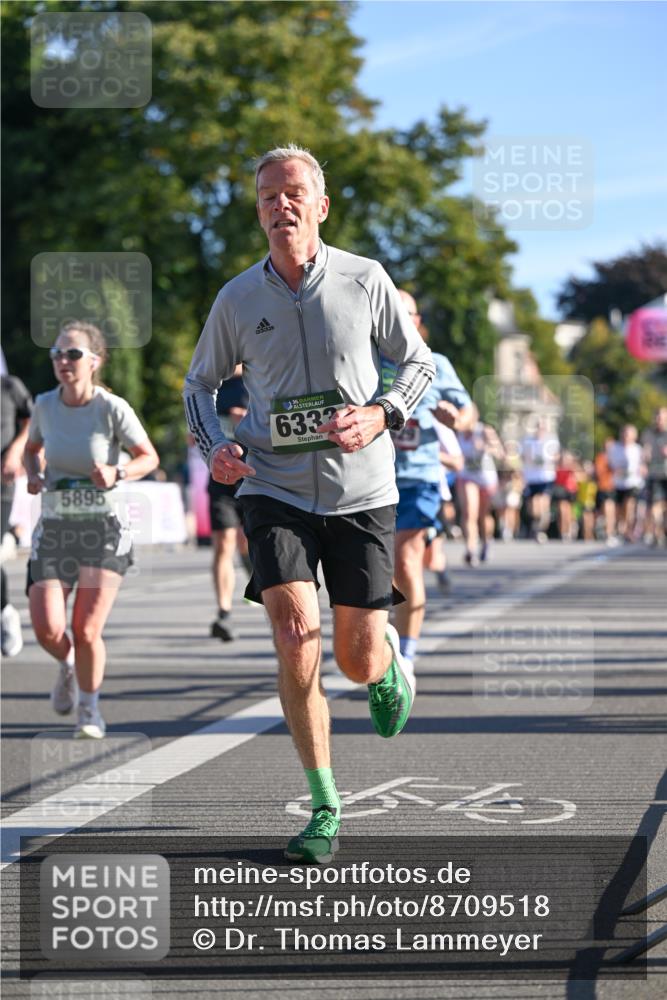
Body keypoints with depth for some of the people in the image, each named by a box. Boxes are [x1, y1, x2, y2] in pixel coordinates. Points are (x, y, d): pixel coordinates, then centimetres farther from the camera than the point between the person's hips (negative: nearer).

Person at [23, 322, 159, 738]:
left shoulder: (113, 408, -12)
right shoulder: (45, 405, -1)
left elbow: (149, 457, -1)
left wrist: (117, 474, -20)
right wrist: (34, 474, -3)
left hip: (105, 530, -3)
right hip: (55, 528, 3)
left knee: (87, 632, -9)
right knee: (47, 631, -9)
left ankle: (90, 710, 16)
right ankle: (68, 664, 28)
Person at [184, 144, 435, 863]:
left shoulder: (365, 280, -1)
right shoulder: (237, 299, 2)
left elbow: (417, 362, 10)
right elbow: (201, 381, 16)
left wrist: (380, 414, -10)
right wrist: (213, 445, -3)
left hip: (360, 491, 0)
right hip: (274, 488, 0)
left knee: (358, 657, 1)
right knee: (296, 639, -17)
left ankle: (390, 665, 43)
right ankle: (324, 807, -4)